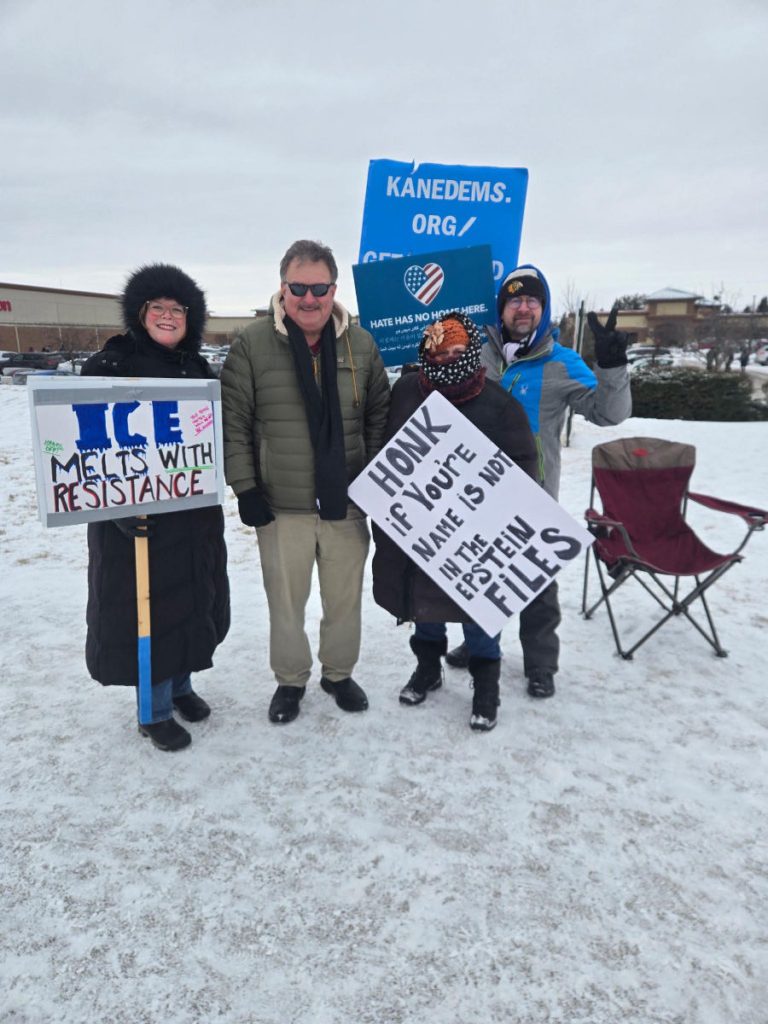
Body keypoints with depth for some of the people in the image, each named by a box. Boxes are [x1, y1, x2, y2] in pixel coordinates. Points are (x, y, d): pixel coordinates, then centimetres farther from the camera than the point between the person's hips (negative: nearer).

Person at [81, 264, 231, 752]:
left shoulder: (198, 369, 10)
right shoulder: (109, 366, -8)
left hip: (195, 511, 6)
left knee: (191, 598, 15)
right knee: (145, 604, 1)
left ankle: (181, 684, 34)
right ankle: (154, 709, 17)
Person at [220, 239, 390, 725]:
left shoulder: (361, 344, 2)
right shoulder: (253, 344, -6)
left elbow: (380, 418, 10)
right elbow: (233, 424, -4)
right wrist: (245, 489, -7)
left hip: (347, 503, 2)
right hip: (280, 507, -1)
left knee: (345, 599, 15)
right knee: (286, 601, 12)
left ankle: (340, 673, 37)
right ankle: (290, 680, 34)